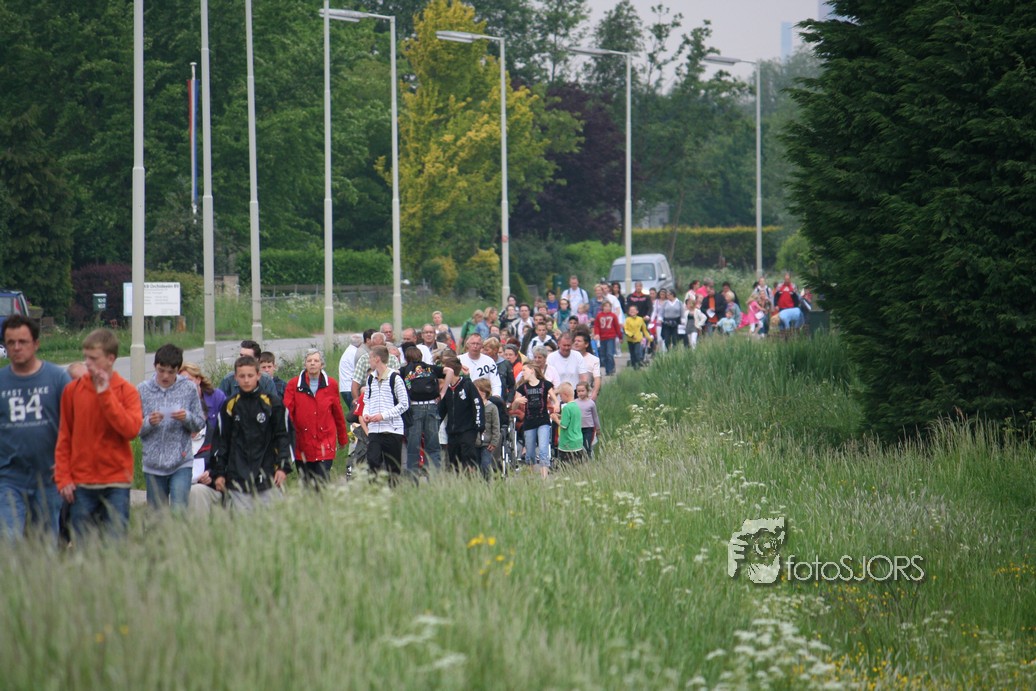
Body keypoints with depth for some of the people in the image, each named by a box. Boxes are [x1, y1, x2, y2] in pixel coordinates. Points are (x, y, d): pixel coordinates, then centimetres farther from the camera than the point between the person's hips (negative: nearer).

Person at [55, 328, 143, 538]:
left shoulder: (127, 391, 0)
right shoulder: (72, 390, 5)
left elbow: (131, 429, -15)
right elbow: (64, 439, 8)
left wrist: (105, 394, -15)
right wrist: (63, 478, 0)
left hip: (116, 483, -1)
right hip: (81, 484, 1)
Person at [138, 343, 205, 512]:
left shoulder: (189, 388, -1)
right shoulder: (143, 389, 0)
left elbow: (200, 423, 2)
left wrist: (187, 417, -18)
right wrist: (148, 422, -20)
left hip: (181, 462, -2)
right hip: (153, 465, 2)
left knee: (179, 511, -13)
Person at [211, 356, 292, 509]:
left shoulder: (272, 403, 3)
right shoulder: (229, 406, 7)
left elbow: (282, 437, 4)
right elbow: (221, 441, 12)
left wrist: (283, 466, -6)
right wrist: (218, 473, 9)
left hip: (267, 478, -1)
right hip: (237, 478, 1)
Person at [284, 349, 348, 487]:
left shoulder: (331, 385, 4)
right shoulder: (294, 385, 2)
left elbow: (338, 414, 12)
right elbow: (287, 412, -2)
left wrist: (343, 439, 19)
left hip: (325, 445, -1)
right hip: (302, 444, 1)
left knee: (322, 483, -12)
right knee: (307, 486, 7)